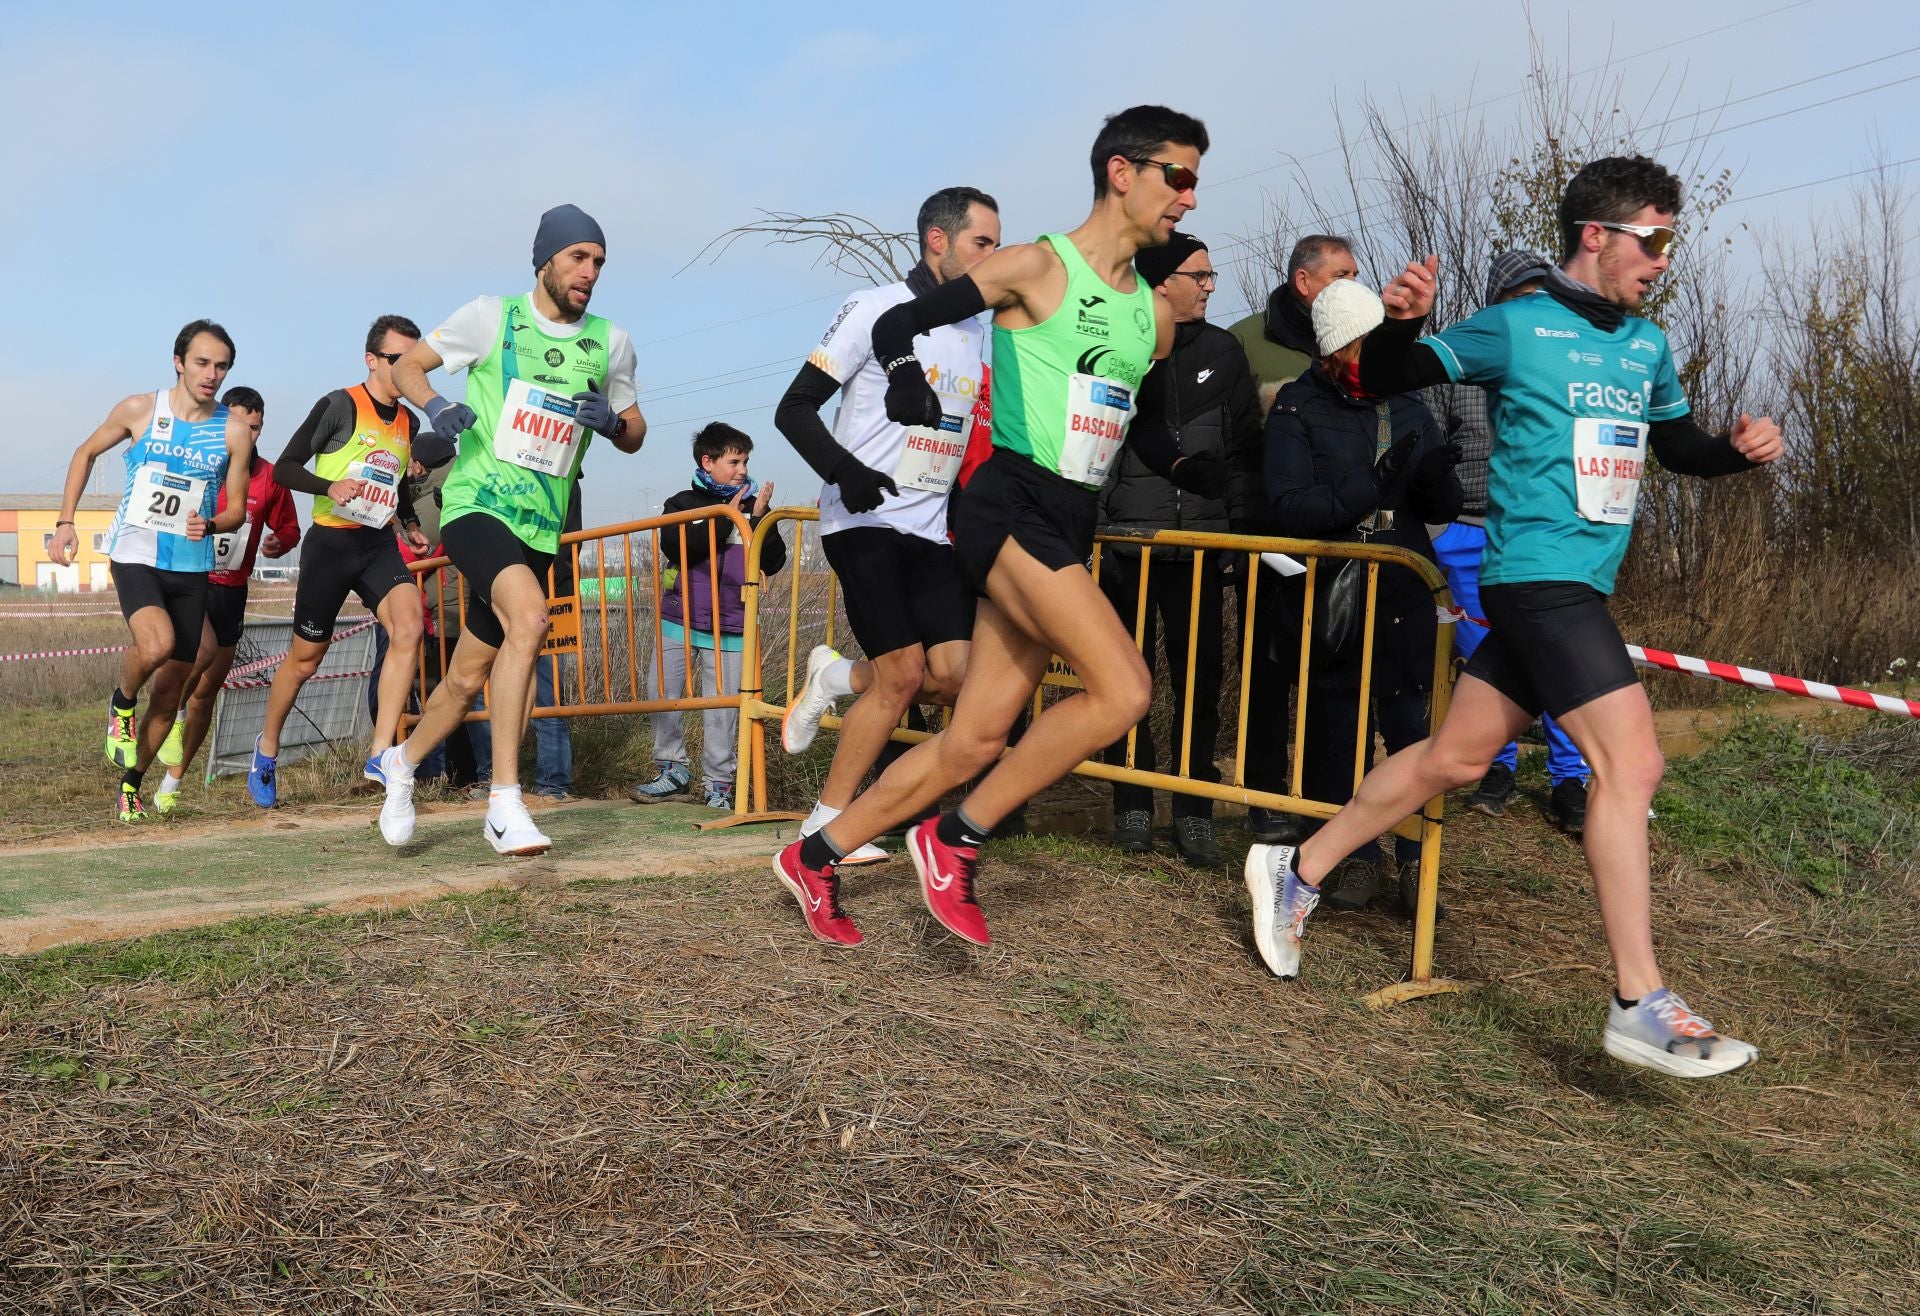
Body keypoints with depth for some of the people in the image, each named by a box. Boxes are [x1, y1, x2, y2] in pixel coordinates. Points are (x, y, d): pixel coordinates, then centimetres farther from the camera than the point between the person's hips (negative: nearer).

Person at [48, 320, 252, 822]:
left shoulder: (235, 431, -2)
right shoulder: (139, 409, -4)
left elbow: (236, 509, 4)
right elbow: (86, 453, 12)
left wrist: (211, 525, -18)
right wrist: (65, 522, 5)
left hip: (192, 566, 3)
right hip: (135, 556, -2)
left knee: (173, 688, 7)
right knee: (156, 644, -31)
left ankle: (131, 782, 26)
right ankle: (123, 702, 3)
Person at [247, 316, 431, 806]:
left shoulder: (409, 422, 11)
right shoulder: (340, 405, -9)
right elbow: (284, 468, -9)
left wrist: (411, 524, 13)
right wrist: (330, 487, -26)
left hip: (380, 545, 5)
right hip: (331, 544, -4)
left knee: (409, 628, -23)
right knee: (305, 659, 7)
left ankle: (379, 756, -21)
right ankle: (267, 749, 32)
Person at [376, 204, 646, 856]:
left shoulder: (611, 342, 8)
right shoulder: (491, 316, -1)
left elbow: (635, 435, 17)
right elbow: (404, 367, 7)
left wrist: (612, 421, -7)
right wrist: (435, 404, -15)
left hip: (541, 526, 5)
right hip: (476, 503, -4)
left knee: (469, 677, 11)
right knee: (529, 614, -32)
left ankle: (404, 760, 40)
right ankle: (504, 800, -26)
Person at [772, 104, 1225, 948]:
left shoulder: (1153, 315, 17)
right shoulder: (1037, 267, -2)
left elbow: (1148, 429, 26)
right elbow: (897, 323, -1)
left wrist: (1191, 470, 5)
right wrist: (905, 373, -23)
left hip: (1071, 528, 8)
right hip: (1011, 505, -8)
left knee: (977, 737, 6)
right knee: (1124, 690, -20)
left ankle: (814, 858, 20)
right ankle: (955, 842, -6)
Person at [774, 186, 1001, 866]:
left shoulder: (981, 332, 16)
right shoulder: (877, 309, -3)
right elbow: (794, 409, -7)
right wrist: (844, 469, -24)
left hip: (935, 528, 6)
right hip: (865, 521, -6)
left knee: (955, 674, -9)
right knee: (903, 675, -13)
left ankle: (835, 678, 19)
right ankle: (827, 823, 3)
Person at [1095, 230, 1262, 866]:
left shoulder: (1223, 352, 10)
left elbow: (1245, 451, 10)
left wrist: (1242, 533, 2)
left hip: (1201, 545, 2)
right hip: (1125, 543, -2)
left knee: (1200, 678, 2)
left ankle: (1194, 811, 11)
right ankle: (1132, 805, 16)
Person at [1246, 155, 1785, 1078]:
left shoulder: (1648, 347, 15)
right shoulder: (1517, 327, -5)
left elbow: (1678, 447, 28)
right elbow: (1385, 380, -3)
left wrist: (1738, 448, 7)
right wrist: (1400, 322, -25)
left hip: (1576, 587, 8)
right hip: (1538, 573, -8)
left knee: (1456, 755, 11)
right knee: (1630, 760, -15)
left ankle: (1297, 873, 24)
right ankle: (1641, 1007, -10)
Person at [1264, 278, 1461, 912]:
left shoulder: (1407, 408, 10)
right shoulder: (1298, 410, -2)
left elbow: (1444, 510, 10)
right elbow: (1286, 508, -16)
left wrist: (1434, 479, -13)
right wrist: (1374, 487, -25)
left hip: (1404, 598, 2)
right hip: (1327, 596, -2)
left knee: (1412, 727, -1)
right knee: (1337, 729, 3)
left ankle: (1415, 860, 12)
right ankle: (1354, 857, 17)